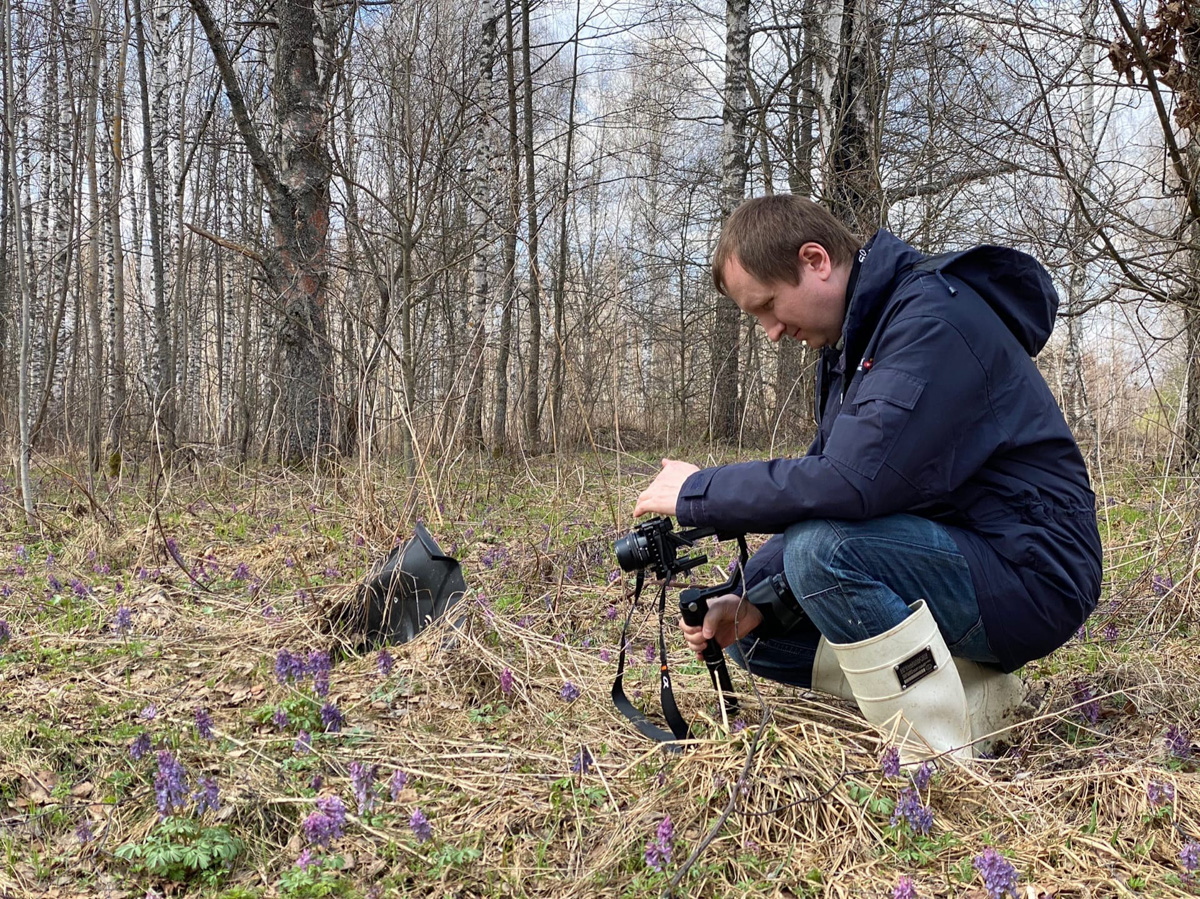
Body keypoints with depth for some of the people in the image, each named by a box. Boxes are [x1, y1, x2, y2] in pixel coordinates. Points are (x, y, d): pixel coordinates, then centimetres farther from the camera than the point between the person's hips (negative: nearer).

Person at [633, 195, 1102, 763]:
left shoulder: (934, 316, -21)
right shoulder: (848, 346, 10)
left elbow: (849, 482, -32)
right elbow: (821, 493, 9)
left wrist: (698, 493, -19)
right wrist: (753, 602, -7)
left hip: (1032, 574, -9)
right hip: (948, 558, 10)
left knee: (822, 551, -31)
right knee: (756, 637, 7)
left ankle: (949, 757, -16)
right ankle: (975, 691, 4)